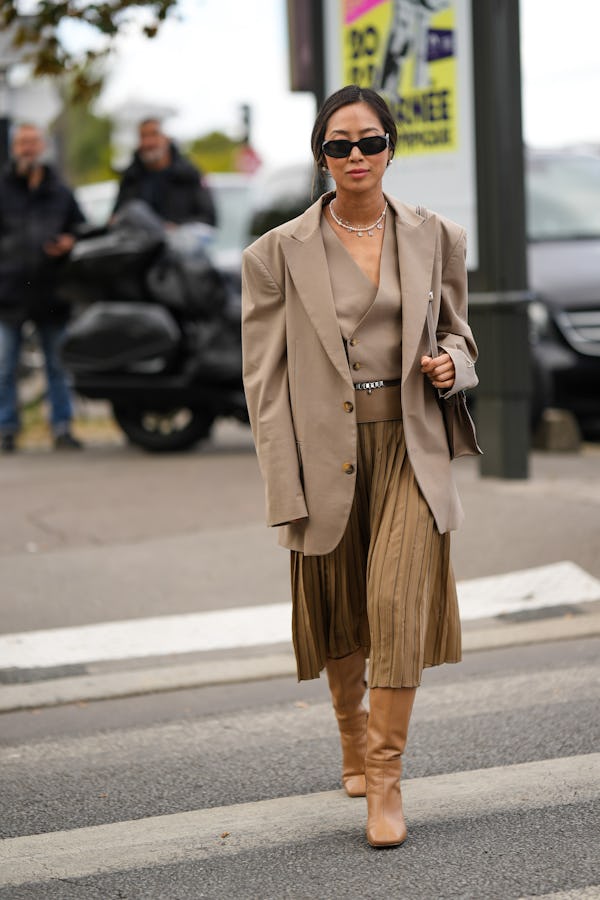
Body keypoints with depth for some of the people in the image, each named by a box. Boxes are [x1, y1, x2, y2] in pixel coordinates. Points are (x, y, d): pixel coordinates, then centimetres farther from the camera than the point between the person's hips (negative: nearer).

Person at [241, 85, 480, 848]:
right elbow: (265, 377, -2)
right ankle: (354, 739, 37)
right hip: (326, 452, 0)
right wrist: (285, 489, -8)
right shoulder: (279, 252, -2)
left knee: (399, 603, -12)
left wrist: (452, 365, -6)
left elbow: (457, 331, 19)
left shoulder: (434, 238, 5)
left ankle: (386, 777, -3)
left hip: (409, 448, 0)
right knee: (337, 612, 11)